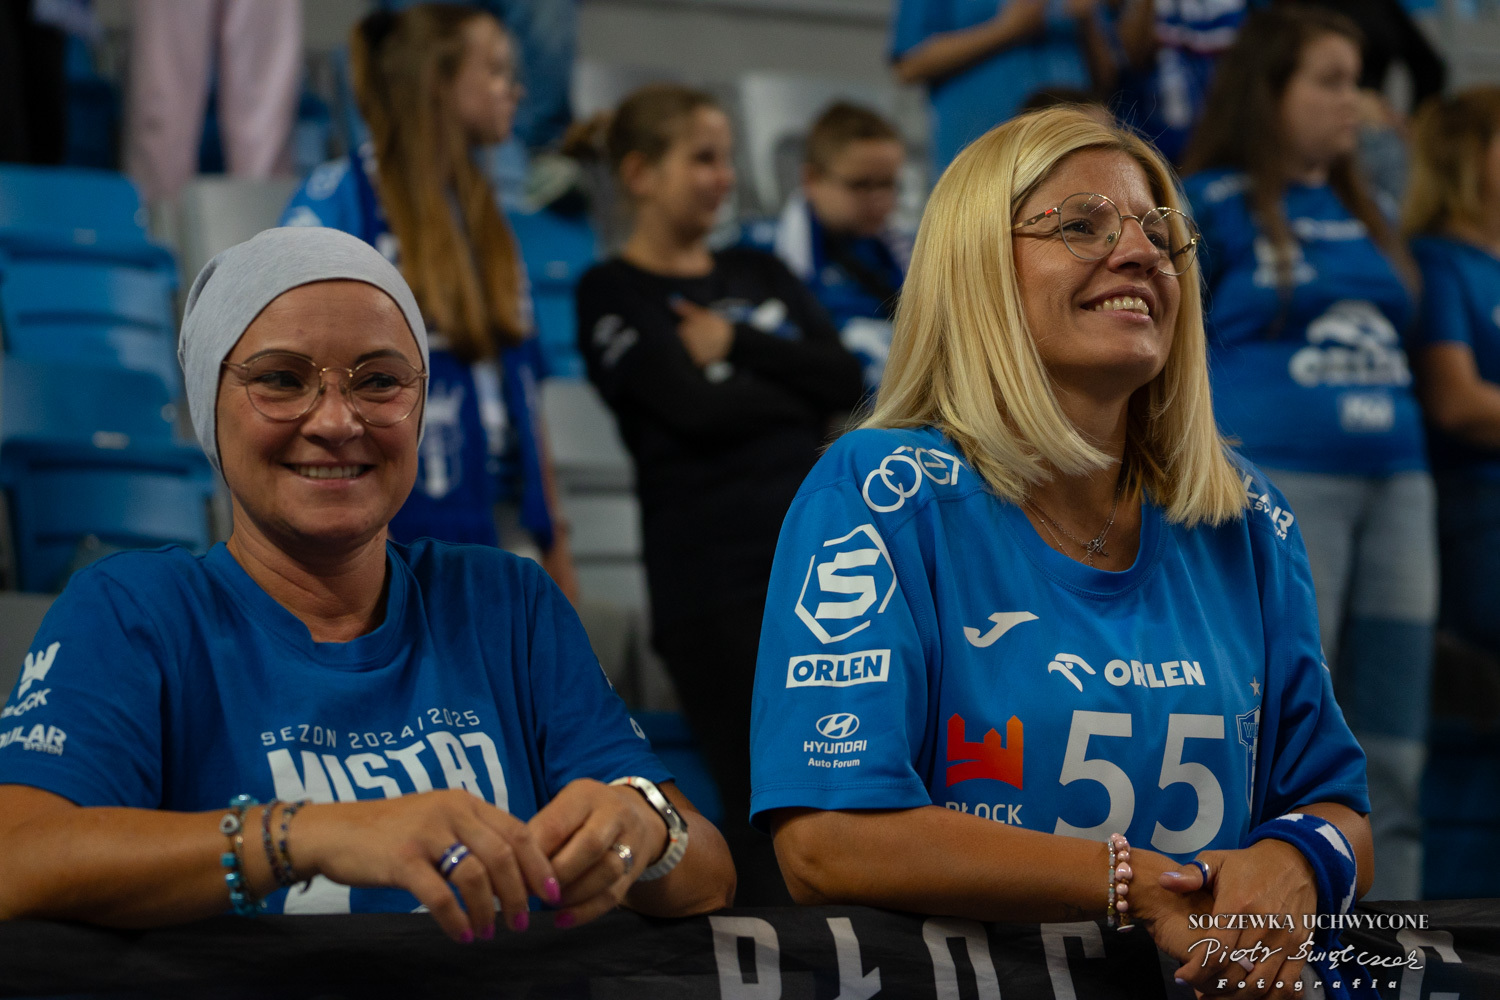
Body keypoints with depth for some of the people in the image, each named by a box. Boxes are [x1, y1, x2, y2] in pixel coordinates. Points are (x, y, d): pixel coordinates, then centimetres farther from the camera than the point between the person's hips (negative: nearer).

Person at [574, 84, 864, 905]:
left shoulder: (760, 275, 18)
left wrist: (738, 343, -8)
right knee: (762, 805, -5)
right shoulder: (614, 293, 0)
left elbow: (844, 381, 4)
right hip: (711, 571, -6)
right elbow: (693, 406, -15)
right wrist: (798, 400, -1)